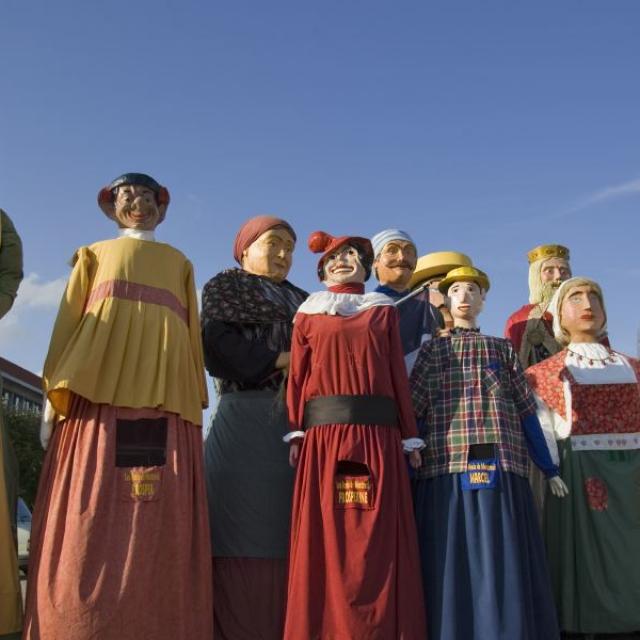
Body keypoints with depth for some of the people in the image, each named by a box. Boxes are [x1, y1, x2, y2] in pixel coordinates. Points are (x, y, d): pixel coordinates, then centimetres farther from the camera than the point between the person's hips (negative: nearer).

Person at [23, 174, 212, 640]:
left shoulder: (180, 264, 27)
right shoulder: (95, 255, 25)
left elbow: (193, 334, 18)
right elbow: (69, 323, 13)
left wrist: (196, 407, 5)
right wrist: (53, 398, -1)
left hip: (164, 401, 1)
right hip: (97, 394, -1)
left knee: (159, 527, -7)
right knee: (89, 523, -10)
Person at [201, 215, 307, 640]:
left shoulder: (304, 302, 26)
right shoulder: (226, 287, 11)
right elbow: (217, 344, -5)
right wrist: (280, 361, -10)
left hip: (299, 423, 5)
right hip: (245, 419, -5)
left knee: (288, 535, 1)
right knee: (245, 533, -9)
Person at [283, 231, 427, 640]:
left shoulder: (385, 311, 17)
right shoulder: (309, 313, 15)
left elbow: (398, 376, 11)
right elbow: (298, 377, 6)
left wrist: (410, 438, 5)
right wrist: (296, 433, -5)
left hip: (378, 437, 1)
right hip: (324, 436, -1)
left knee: (380, 542, 0)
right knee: (326, 541, -2)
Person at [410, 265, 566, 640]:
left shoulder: (503, 349, 18)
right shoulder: (431, 351, 13)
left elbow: (526, 411, 14)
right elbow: (409, 411, 4)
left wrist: (549, 468, 11)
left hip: (502, 470, 1)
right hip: (446, 470, -1)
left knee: (506, 569, 1)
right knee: (452, 573, 1)